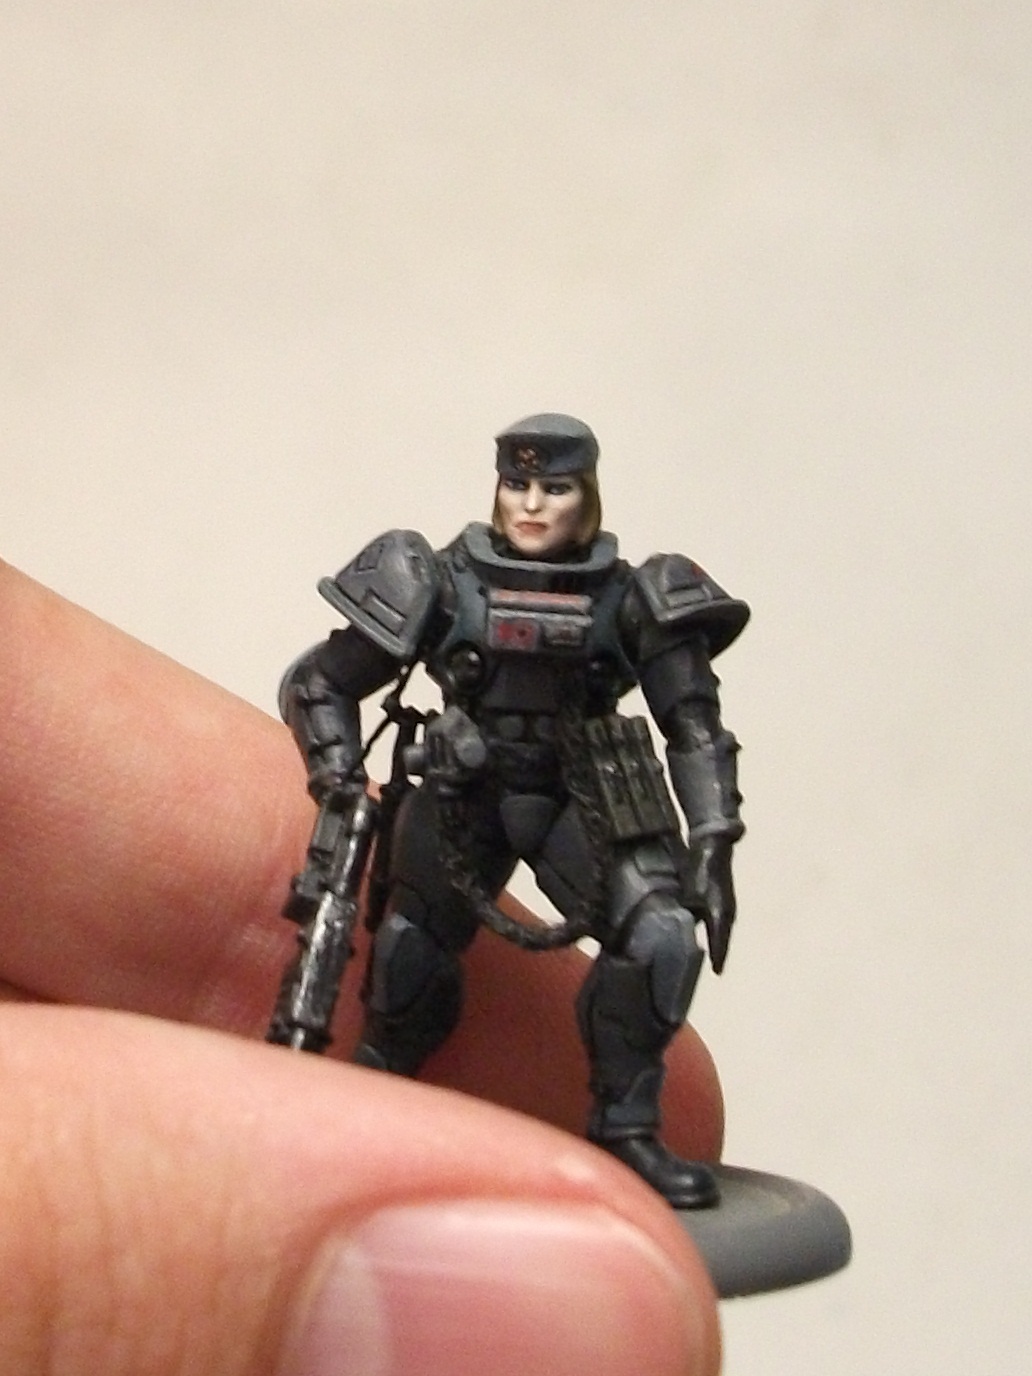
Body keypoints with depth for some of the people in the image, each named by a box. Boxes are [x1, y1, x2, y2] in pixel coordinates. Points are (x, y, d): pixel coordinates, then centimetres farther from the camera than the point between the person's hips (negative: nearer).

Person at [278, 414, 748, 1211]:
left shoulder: (628, 600, -8)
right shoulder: (445, 585, -7)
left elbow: (696, 727, -5)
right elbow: (317, 683, 0)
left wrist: (712, 847, -14)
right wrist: (341, 785, -13)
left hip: (582, 801, 0)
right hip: (466, 798, 0)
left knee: (664, 937, -21)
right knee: (410, 957, -9)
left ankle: (627, 1130, -5)